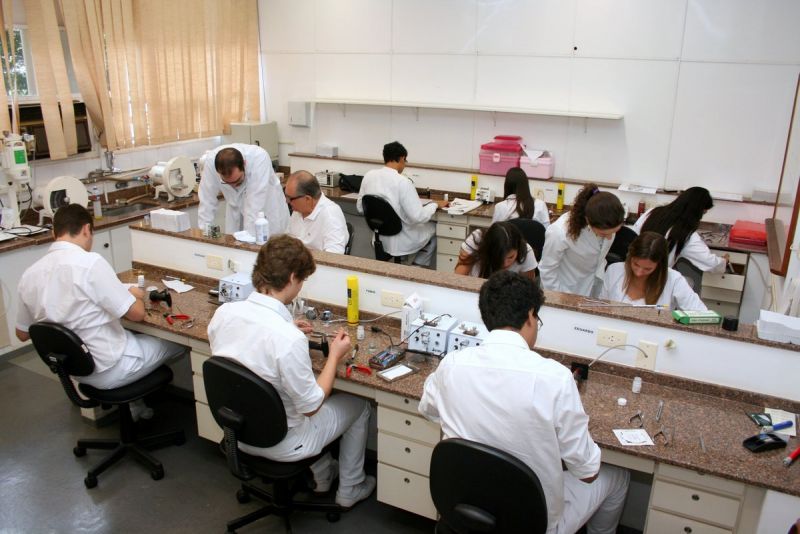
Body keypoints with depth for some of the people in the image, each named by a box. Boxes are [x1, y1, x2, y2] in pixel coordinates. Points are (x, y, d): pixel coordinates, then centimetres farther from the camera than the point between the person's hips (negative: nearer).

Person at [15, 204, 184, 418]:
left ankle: (137, 406, 29)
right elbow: (137, 314, -19)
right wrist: (136, 295, 2)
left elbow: (22, 334, 9)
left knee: (134, 336, 30)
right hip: (110, 370, -7)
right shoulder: (90, 262, -23)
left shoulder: (29, 275, -3)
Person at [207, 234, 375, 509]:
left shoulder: (223, 312, -14)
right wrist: (334, 356, -11)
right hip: (279, 443, -6)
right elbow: (311, 407, -22)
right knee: (358, 405, 18)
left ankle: (320, 472, 42)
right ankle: (350, 489, 36)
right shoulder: (290, 339, -35)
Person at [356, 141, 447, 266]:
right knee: (435, 229, 20)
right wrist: (435, 204, -7)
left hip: (378, 238, 7)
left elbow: (360, 208, 7)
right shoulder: (403, 182, -23)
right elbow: (418, 217, -24)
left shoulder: (368, 176, -4)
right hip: (400, 242, -7)